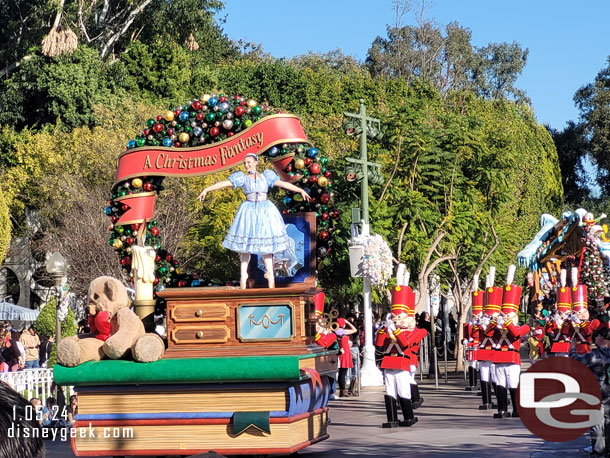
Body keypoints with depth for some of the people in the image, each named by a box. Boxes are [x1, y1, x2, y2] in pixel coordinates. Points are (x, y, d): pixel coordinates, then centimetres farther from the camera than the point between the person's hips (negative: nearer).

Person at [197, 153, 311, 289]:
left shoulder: (266, 176, 7)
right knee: (245, 244, 0)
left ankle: (270, 275, 9)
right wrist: (206, 189, -14)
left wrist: (301, 190, 6)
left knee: (266, 244, 1)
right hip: (248, 211, -1)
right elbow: (223, 183, -6)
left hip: (265, 212, 1)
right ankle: (243, 277, 6)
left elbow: (284, 184, 8)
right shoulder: (242, 178, 2)